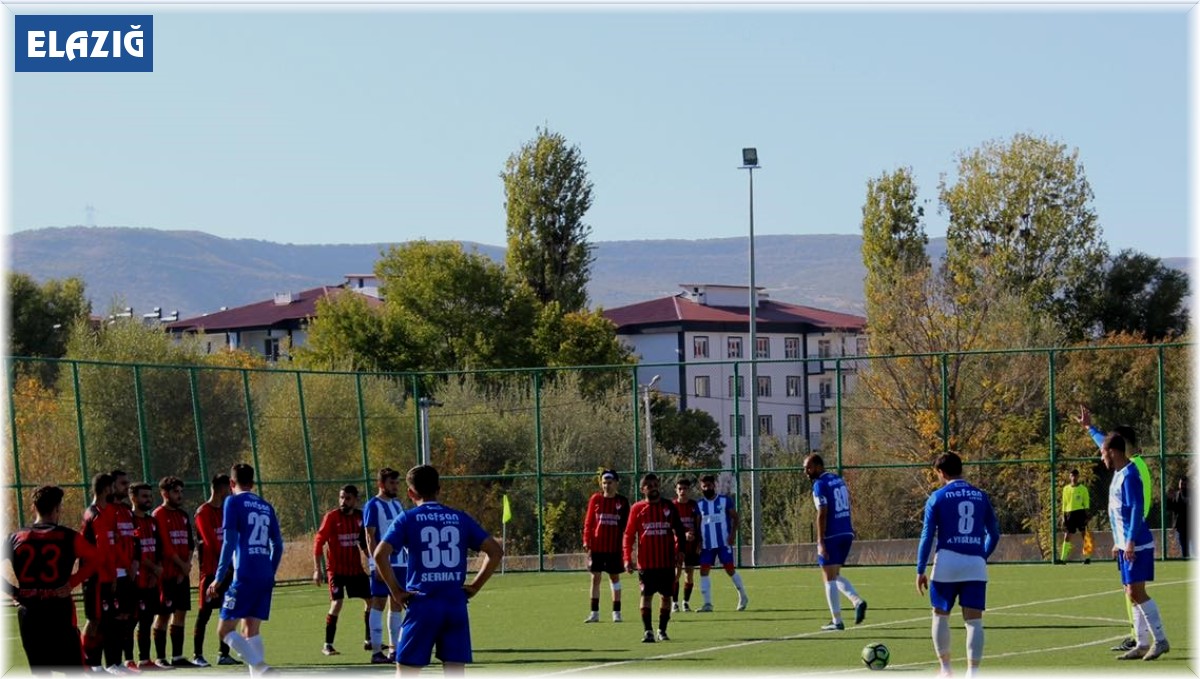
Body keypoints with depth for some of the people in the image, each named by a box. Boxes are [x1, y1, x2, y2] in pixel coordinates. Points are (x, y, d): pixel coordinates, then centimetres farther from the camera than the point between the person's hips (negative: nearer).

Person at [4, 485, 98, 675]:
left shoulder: (16, 537, 5)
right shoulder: (67, 537, -3)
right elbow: (93, 558, -11)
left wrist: (14, 591, 1)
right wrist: (72, 582, -7)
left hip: (28, 611, 3)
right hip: (59, 609, -3)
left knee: (39, 671, 11)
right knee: (74, 668, 3)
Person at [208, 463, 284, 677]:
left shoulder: (233, 502, -2)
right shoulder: (266, 507, 17)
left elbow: (229, 541, -9)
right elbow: (278, 544, 18)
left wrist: (219, 578, -8)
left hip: (244, 576, -7)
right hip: (265, 576, 7)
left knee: (225, 630, -5)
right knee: (251, 630, 13)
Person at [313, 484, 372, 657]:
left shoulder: (360, 516, 3)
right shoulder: (331, 517, -12)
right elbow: (318, 542, -12)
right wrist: (317, 569, -16)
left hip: (356, 568, 6)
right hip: (336, 569, -6)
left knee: (370, 600, 9)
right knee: (337, 604, -14)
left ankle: (370, 640, 24)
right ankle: (327, 645, -6)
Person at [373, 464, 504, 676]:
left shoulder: (407, 519, 0)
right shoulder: (460, 519, 9)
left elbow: (380, 554, -13)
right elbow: (495, 551, 5)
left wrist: (396, 591, -4)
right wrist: (475, 585, 10)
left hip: (423, 604, -3)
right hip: (456, 605, 3)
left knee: (406, 672, 6)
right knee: (455, 674, 3)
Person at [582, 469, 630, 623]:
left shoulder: (622, 501, 0)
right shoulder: (595, 499, 2)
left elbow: (626, 525, 2)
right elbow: (588, 522, 3)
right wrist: (586, 541, -4)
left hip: (614, 547, -1)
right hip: (597, 545, 1)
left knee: (614, 577, 7)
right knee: (595, 577, 3)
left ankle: (616, 612, 13)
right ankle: (594, 613, 8)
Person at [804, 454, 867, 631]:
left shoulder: (820, 485, -12)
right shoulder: (839, 480, 14)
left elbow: (822, 514, -18)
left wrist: (821, 542, -18)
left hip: (831, 536, -8)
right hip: (847, 533, 8)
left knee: (829, 579, 0)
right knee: (836, 575, 20)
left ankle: (837, 621, -1)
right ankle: (857, 601, -2)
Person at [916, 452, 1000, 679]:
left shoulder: (937, 497, 0)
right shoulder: (981, 496, 10)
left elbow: (927, 536, -3)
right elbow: (994, 533, 13)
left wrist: (920, 570, 0)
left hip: (947, 562, -2)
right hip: (976, 565, 2)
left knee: (940, 615, 16)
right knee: (974, 621, 1)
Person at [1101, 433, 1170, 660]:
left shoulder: (1129, 476, -17)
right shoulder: (1119, 473, 10)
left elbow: (1137, 510, -22)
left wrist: (1131, 542, -25)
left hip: (1137, 545, -10)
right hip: (1127, 545, 10)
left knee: (1136, 593, -12)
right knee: (1133, 594, 9)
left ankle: (1160, 640, -8)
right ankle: (1142, 644, 11)